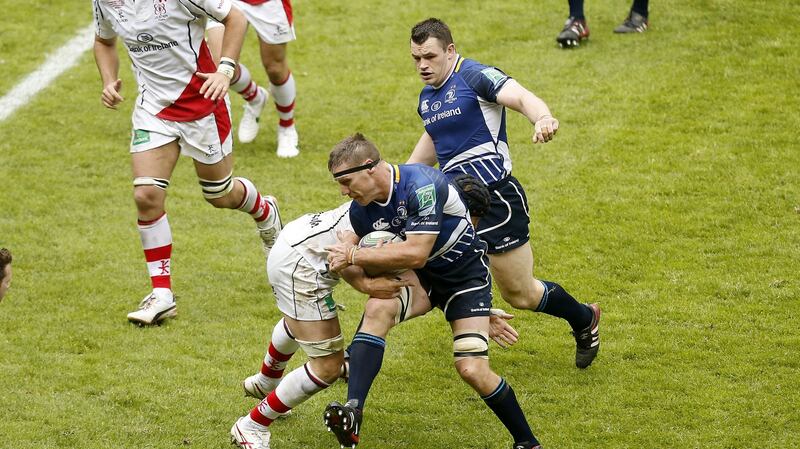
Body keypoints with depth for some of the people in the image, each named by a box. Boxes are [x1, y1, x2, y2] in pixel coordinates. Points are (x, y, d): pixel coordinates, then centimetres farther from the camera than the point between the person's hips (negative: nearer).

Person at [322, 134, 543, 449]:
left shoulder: (421, 185, -31)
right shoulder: (360, 210, -9)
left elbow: (416, 254, -35)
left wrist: (354, 256, -28)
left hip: (465, 274, -5)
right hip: (419, 278, 5)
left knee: (473, 370, -14)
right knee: (377, 309, -26)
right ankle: (352, 412, -33)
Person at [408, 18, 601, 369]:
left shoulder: (474, 76, -13)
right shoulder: (426, 97, 13)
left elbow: (520, 97, -30)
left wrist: (543, 118, -53)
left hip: (496, 199, -8)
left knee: (520, 294, 1)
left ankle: (584, 320, 27)